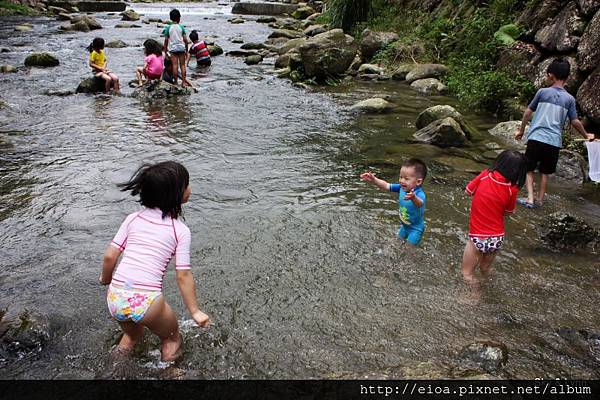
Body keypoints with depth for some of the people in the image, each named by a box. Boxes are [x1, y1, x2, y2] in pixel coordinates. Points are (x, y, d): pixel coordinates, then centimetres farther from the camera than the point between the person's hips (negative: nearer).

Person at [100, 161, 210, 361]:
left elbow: (109, 256, 4)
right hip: (146, 302, -4)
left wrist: (106, 279, 25)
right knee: (172, 337, 28)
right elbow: (183, 276, -4)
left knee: (132, 332, 38)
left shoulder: (133, 219, 6)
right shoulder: (181, 230, -3)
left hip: (115, 298, 5)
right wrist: (195, 311, 5)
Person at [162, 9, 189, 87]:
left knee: (175, 66, 0)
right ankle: (183, 82, 5)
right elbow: (185, 40, -1)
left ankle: (175, 82, 2)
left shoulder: (168, 28, -1)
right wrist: (186, 50, 9)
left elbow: (166, 40, -2)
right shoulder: (181, 27, 0)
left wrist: (165, 51, 6)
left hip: (173, 49, -1)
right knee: (182, 65, 5)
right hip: (181, 48, 1)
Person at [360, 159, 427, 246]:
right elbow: (386, 186, -10)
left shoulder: (419, 194, -37)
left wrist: (413, 198, -83)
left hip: (415, 228, -7)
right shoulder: (401, 188, -16)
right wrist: (373, 180, -27)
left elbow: (420, 203, -59)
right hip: (405, 225, 7)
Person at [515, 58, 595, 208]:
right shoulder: (570, 99, 5)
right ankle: (539, 200, 20)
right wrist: (586, 135, 24)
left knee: (528, 169, 9)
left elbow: (528, 112, 5)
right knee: (545, 173, 15)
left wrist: (521, 130, 17)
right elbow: (575, 122, 8)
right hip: (554, 142, 2)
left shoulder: (543, 92, 0)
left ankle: (530, 199, -1)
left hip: (536, 138, -2)